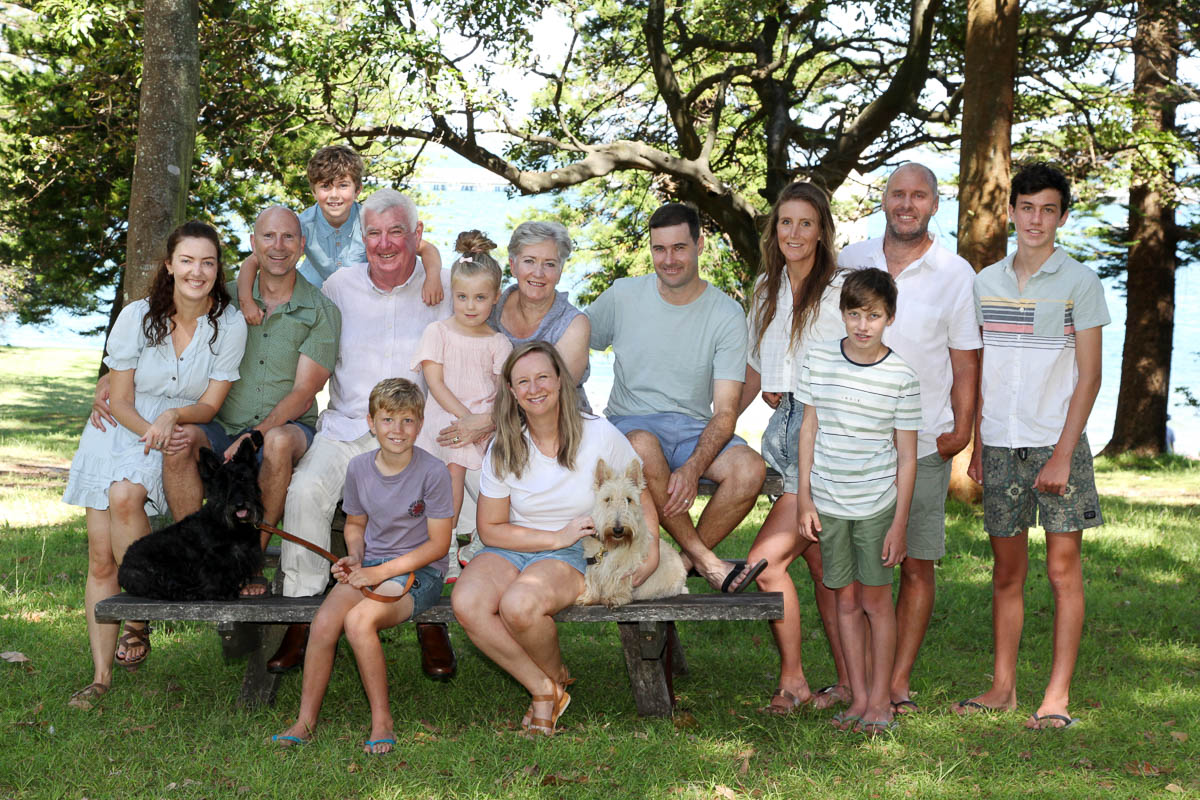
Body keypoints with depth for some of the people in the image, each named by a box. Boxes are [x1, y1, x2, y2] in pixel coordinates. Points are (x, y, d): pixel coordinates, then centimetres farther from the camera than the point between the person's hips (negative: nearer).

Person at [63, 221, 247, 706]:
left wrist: (172, 418, -24)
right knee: (100, 560, -5)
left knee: (125, 495, -32)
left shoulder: (230, 325, -9)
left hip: (182, 436, -2)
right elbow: (120, 402, -4)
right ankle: (101, 674, 2)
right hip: (120, 432, 2)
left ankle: (138, 623, -16)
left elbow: (209, 406, -5)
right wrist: (151, 432, -20)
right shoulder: (137, 316, -7)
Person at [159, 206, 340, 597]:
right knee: (178, 442, -30)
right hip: (223, 427, 3)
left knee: (279, 442, -39)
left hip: (286, 427, -2)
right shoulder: (227, 298, 10)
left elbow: (303, 393, -6)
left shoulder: (321, 311, 1)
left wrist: (258, 434, -20)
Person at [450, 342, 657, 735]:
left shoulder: (600, 435, -6)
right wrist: (557, 537, -10)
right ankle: (544, 689, -12)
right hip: (510, 549, 3)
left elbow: (640, 499, 7)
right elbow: (490, 528, 2)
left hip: (575, 556, -3)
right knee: (467, 603, -29)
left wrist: (650, 550, -8)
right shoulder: (502, 449, -2)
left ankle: (557, 676, 0)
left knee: (519, 605, -34)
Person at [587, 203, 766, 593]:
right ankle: (704, 558, -22)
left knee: (749, 469, -30)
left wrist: (692, 469, -26)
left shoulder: (726, 313, -4)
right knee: (643, 446, -38)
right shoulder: (622, 296, 1)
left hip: (694, 429, 1)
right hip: (630, 424, -1)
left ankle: (684, 564, -9)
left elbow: (725, 411, -9)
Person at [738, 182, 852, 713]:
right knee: (823, 566, 9)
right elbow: (756, 370, 22)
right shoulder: (767, 288, 15)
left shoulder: (841, 290, -6)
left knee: (764, 562, -13)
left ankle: (792, 682, 0)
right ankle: (848, 682, 16)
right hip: (785, 429, 7)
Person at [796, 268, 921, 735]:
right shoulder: (818, 360, -1)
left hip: (877, 503, -2)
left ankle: (881, 700, 14)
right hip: (828, 502, 2)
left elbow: (906, 455, -4)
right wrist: (804, 499, 4)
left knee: (875, 599, 3)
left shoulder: (901, 377, -8)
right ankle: (858, 697, 19)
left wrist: (899, 524, -5)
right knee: (846, 599, 9)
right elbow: (809, 429, 6)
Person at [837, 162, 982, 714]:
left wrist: (961, 428, -5)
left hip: (923, 444, -2)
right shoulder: (849, 262, 7)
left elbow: (965, 360, 3)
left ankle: (898, 682, 11)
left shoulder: (956, 275, 1)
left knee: (916, 565, 2)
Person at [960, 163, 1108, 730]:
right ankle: (1002, 686, 16)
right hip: (1001, 447, 4)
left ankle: (1058, 695, 3)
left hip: (1057, 444, -4)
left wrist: (1063, 453, -12)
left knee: (1063, 569, -2)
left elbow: (1089, 376, -5)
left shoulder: (1079, 283, -3)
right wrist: (977, 445, 10)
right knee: (1006, 570, 8)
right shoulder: (986, 283, 10)